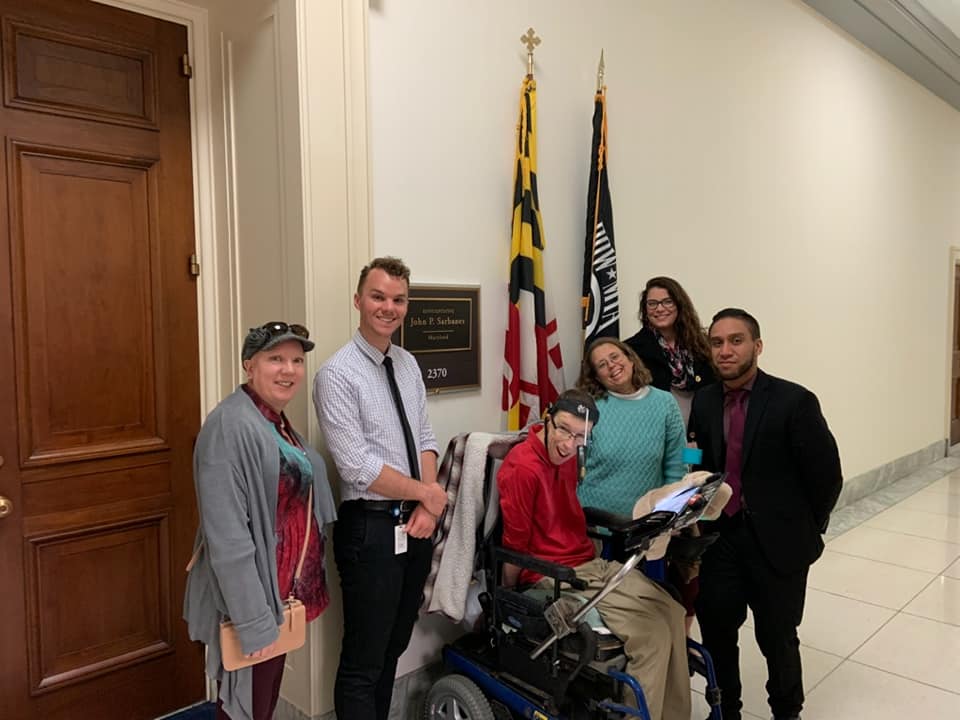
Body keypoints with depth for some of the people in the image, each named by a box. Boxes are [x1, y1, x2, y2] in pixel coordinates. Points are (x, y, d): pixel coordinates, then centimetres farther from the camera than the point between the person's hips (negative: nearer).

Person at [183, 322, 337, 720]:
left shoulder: (279, 423, 7)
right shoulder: (231, 425, -22)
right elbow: (227, 536, -25)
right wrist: (251, 617, -24)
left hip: (283, 589, 9)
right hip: (251, 594, -9)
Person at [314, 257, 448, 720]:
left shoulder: (409, 365, 8)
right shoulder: (338, 374, -14)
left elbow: (425, 438, 8)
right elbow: (358, 468, -20)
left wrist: (427, 506, -7)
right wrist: (427, 493, -11)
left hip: (416, 524, 7)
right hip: (371, 528, -7)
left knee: (394, 648, 21)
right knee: (363, 662, 7)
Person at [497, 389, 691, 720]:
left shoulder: (564, 455, 6)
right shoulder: (523, 468, -23)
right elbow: (514, 548, -15)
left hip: (592, 564, 9)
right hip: (555, 578, -9)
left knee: (671, 613, 0)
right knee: (652, 632, -16)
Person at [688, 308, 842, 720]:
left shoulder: (793, 401, -15)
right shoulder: (705, 401, 0)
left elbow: (827, 476, -10)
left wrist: (805, 531, -2)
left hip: (776, 543, -3)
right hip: (720, 538, 4)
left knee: (776, 637, 14)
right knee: (716, 631, 13)